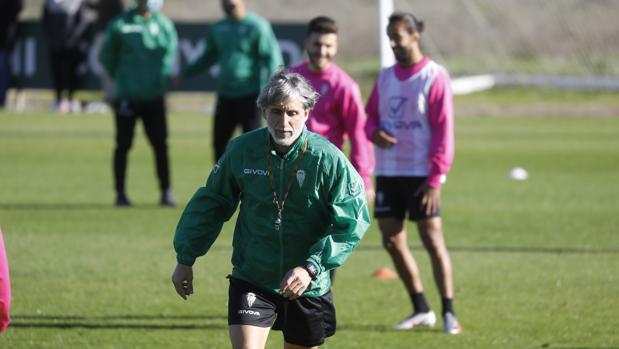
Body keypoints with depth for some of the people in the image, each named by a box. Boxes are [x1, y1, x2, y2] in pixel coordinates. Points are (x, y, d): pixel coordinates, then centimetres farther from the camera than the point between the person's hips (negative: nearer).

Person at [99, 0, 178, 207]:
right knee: (123, 145, 3)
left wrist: (161, 78, 8)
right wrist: (121, 79, 11)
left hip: (154, 96, 2)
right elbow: (106, 57, 8)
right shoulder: (120, 25, -3)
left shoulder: (164, 25, 5)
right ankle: (120, 193, 10)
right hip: (127, 97, -2)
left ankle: (166, 192, 5)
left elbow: (170, 53, 18)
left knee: (160, 145, 0)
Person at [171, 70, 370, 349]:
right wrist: (185, 259, 10)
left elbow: (351, 223, -14)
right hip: (251, 281, 0)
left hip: (307, 286, 0)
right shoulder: (242, 150, -8)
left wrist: (311, 268, -25)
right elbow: (210, 204, 7)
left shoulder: (329, 159, -15)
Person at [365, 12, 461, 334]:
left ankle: (449, 314, -4)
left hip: (421, 174, -6)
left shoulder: (435, 77, -8)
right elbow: (370, 115, 19)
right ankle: (421, 310, 17)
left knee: (432, 239, -9)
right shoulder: (385, 76, 11)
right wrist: (375, 133, -7)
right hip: (388, 172, 6)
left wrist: (435, 179, -17)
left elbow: (444, 130, -11)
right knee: (392, 240, 6)